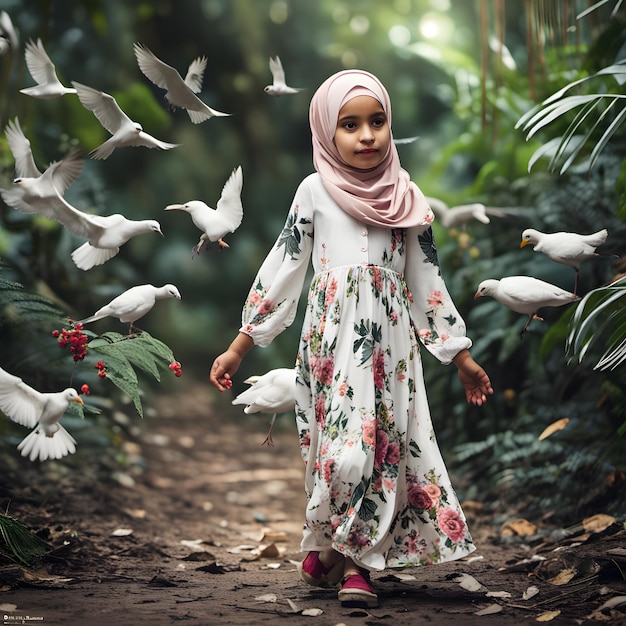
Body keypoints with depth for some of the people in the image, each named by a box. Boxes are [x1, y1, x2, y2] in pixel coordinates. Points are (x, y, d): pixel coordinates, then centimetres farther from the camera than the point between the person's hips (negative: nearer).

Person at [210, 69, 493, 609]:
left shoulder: (405, 196, 10)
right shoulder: (315, 191, 4)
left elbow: (427, 278, 14)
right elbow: (282, 269, 5)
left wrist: (462, 355, 15)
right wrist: (239, 347, 3)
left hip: (391, 338, 2)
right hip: (333, 336, -2)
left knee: (386, 441, -2)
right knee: (342, 442, -11)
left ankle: (355, 563, 7)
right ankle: (338, 552, 8)